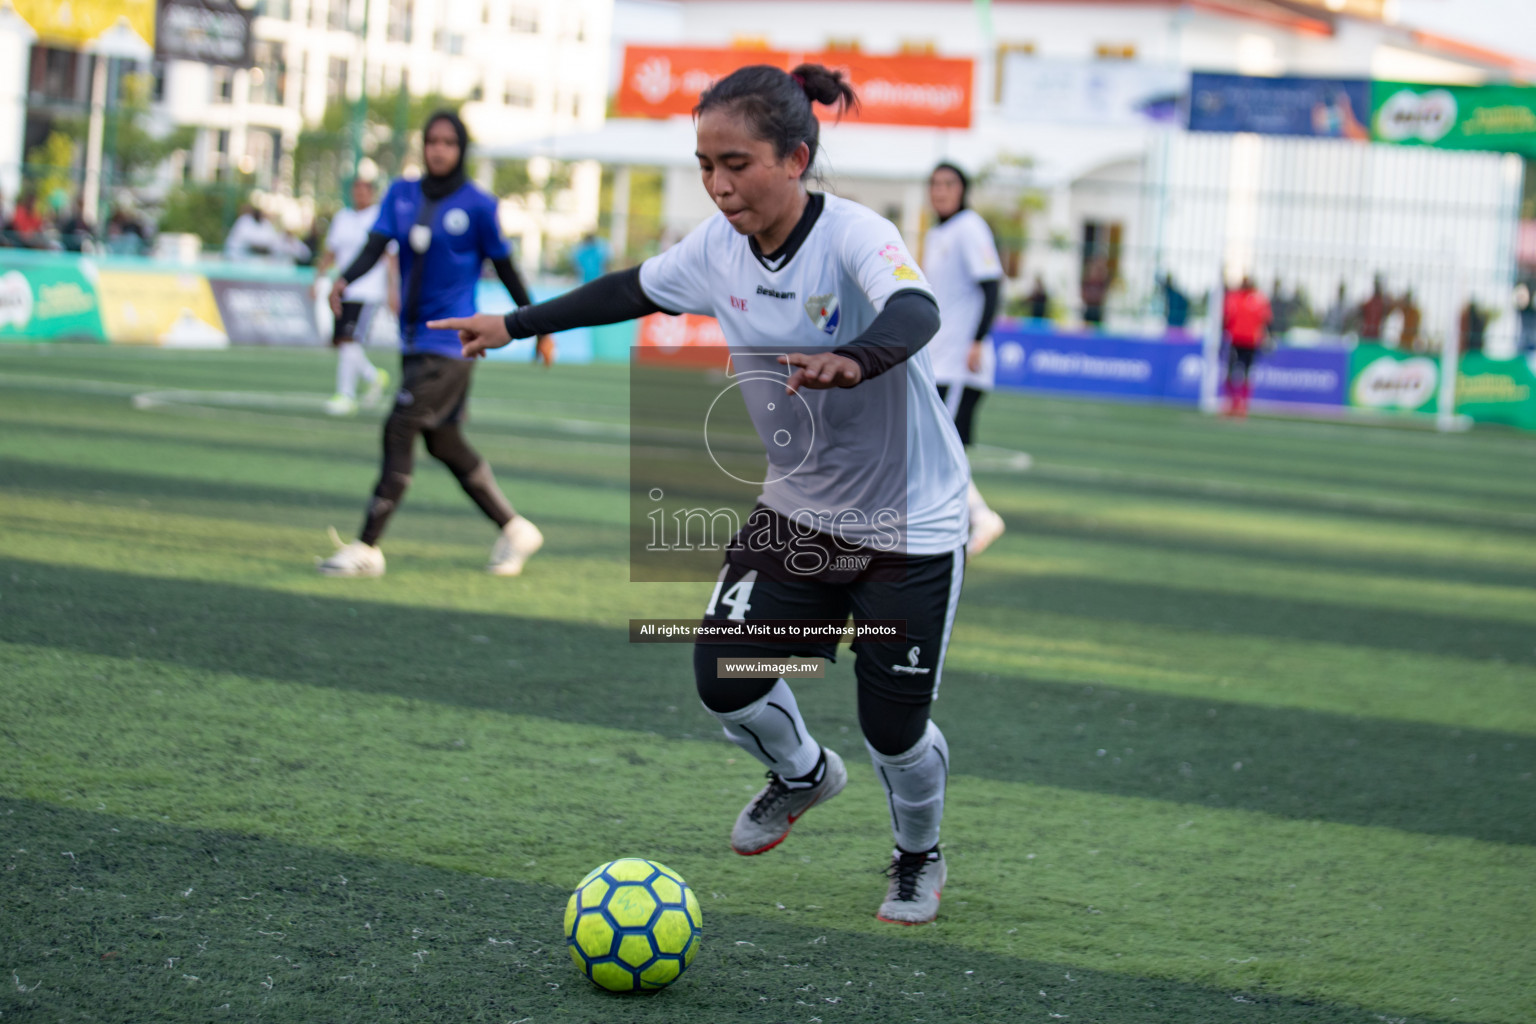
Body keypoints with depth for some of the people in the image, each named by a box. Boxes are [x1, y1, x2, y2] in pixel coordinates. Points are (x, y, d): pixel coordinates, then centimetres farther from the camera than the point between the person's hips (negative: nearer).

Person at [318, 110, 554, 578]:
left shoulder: (478, 206, -6)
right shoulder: (402, 194, 7)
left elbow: (505, 268, 1)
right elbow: (375, 246, -6)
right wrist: (344, 280, -26)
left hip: (451, 343, -7)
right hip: (414, 341, 7)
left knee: (400, 430, -14)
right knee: (443, 443, 14)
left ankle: (367, 547, -12)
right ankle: (514, 529, 29)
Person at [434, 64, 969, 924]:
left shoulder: (856, 237, -26)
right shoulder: (721, 246, -6)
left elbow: (916, 314, -47)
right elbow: (634, 290, 14)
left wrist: (850, 361, -68)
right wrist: (515, 326, 19)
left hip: (909, 526, -6)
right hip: (797, 509, 6)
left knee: (894, 724, -3)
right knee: (725, 674, -6)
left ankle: (920, 859, 31)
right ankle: (804, 774, 29)